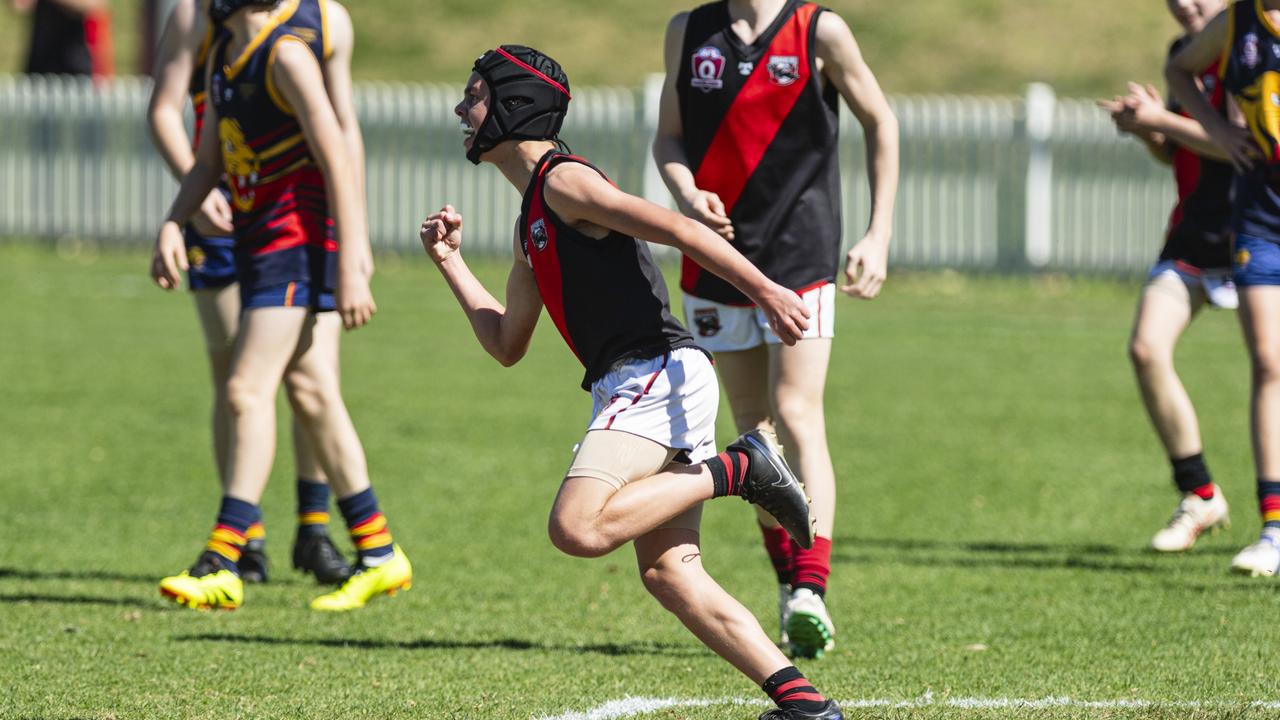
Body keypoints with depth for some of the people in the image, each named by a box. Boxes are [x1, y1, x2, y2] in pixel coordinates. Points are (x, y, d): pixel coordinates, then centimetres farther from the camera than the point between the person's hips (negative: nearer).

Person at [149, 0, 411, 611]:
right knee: (310, 393, 8)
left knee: (248, 390, -13)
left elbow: (337, 161, -20)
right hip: (259, 240, 9)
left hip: (298, 240, -9)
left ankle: (221, 567, -14)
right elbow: (209, 162, 21)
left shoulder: (287, 54, -16)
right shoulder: (225, 56, 13)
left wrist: (350, 268, -23)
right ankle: (377, 554, 13)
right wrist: (173, 225, 4)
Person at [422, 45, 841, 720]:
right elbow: (508, 344, 30)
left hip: (657, 374, -10)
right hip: (643, 389, 10)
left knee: (577, 529, -24)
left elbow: (679, 230, -16)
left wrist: (765, 291, -24)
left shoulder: (564, 182, -5)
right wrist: (450, 260, 28)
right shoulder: (531, 222, 24)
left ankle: (737, 470, -12)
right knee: (669, 574, 4)